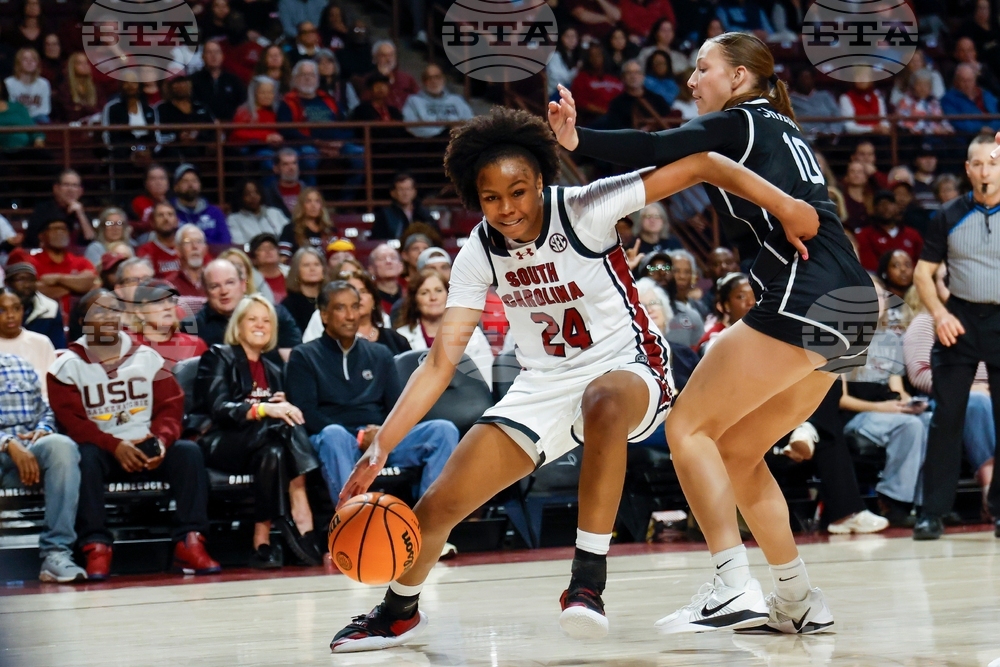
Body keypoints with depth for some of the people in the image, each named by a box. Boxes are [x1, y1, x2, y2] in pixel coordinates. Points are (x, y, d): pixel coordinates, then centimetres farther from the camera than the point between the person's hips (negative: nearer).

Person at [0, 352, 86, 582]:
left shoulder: (22, 367, 21)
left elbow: (46, 412, 24)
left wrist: (42, 431, 0)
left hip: (26, 451, 4)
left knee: (61, 445, -31)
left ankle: (56, 553, -34)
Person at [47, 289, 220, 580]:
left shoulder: (147, 358, 12)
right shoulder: (67, 367, 2)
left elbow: (170, 406, 6)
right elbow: (72, 420, -10)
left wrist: (161, 440, -17)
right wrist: (115, 446, -24)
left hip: (149, 449, 3)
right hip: (103, 450, -3)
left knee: (188, 451, -23)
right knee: (86, 456, -35)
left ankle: (189, 543, -28)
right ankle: (96, 547, -36)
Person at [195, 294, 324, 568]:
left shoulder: (272, 370, 26)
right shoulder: (218, 357, 7)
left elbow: (282, 412, 18)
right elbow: (219, 409, -10)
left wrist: (283, 406, -8)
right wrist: (264, 409, -27)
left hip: (260, 445, 5)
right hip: (220, 444, -5)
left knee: (274, 452, -35)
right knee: (284, 430, -34)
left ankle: (262, 542, -44)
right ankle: (302, 522, -42)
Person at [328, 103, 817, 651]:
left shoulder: (584, 210, -21)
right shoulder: (479, 255, -8)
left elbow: (700, 165, -23)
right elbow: (441, 362, -8)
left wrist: (785, 207, -33)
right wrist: (380, 448, -17)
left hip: (627, 368, -5)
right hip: (544, 386, 5)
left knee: (603, 402, -44)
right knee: (437, 507, -1)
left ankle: (588, 581, -38)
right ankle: (399, 613, 31)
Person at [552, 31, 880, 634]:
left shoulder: (740, 122, 1)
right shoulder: (782, 130, 27)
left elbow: (657, 150, -15)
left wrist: (576, 140, -22)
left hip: (804, 300, -9)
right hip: (850, 312, 9)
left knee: (689, 427, -5)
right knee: (736, 452, 16)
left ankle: (736, 589, -15)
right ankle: (799, 601, 14)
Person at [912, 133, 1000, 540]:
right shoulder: (950, 217, 4)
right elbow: (923, 271, 7)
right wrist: (939, 313, -8)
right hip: (959, 321, 1)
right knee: (946, 418, -2)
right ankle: (932, 512, 1)